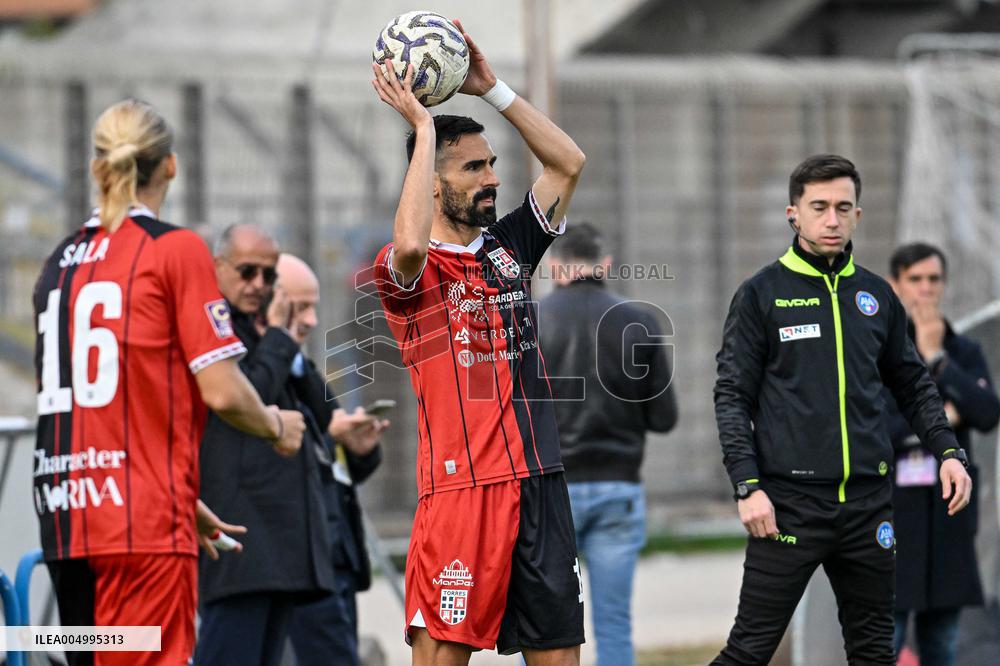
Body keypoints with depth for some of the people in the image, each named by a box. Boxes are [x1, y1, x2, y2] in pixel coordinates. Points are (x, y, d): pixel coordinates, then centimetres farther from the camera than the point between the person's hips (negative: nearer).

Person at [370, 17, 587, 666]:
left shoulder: (508, 246, 16)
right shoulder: (408, 270, -3)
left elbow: (569, 163, 15)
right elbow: (411, 244, -27)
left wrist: (491, 88, 8)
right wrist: (422, 123, -19)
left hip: (540, 480, 6)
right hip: (461, 485, -6)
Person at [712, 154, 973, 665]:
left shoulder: (876, 295, 12)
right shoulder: (762, 294, 0)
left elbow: (912, 385, 21)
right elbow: (732, 397, -2)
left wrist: (948, 451, 6)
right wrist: (748, 486, -12)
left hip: (868, 502, 4)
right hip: (789, 502, -4)